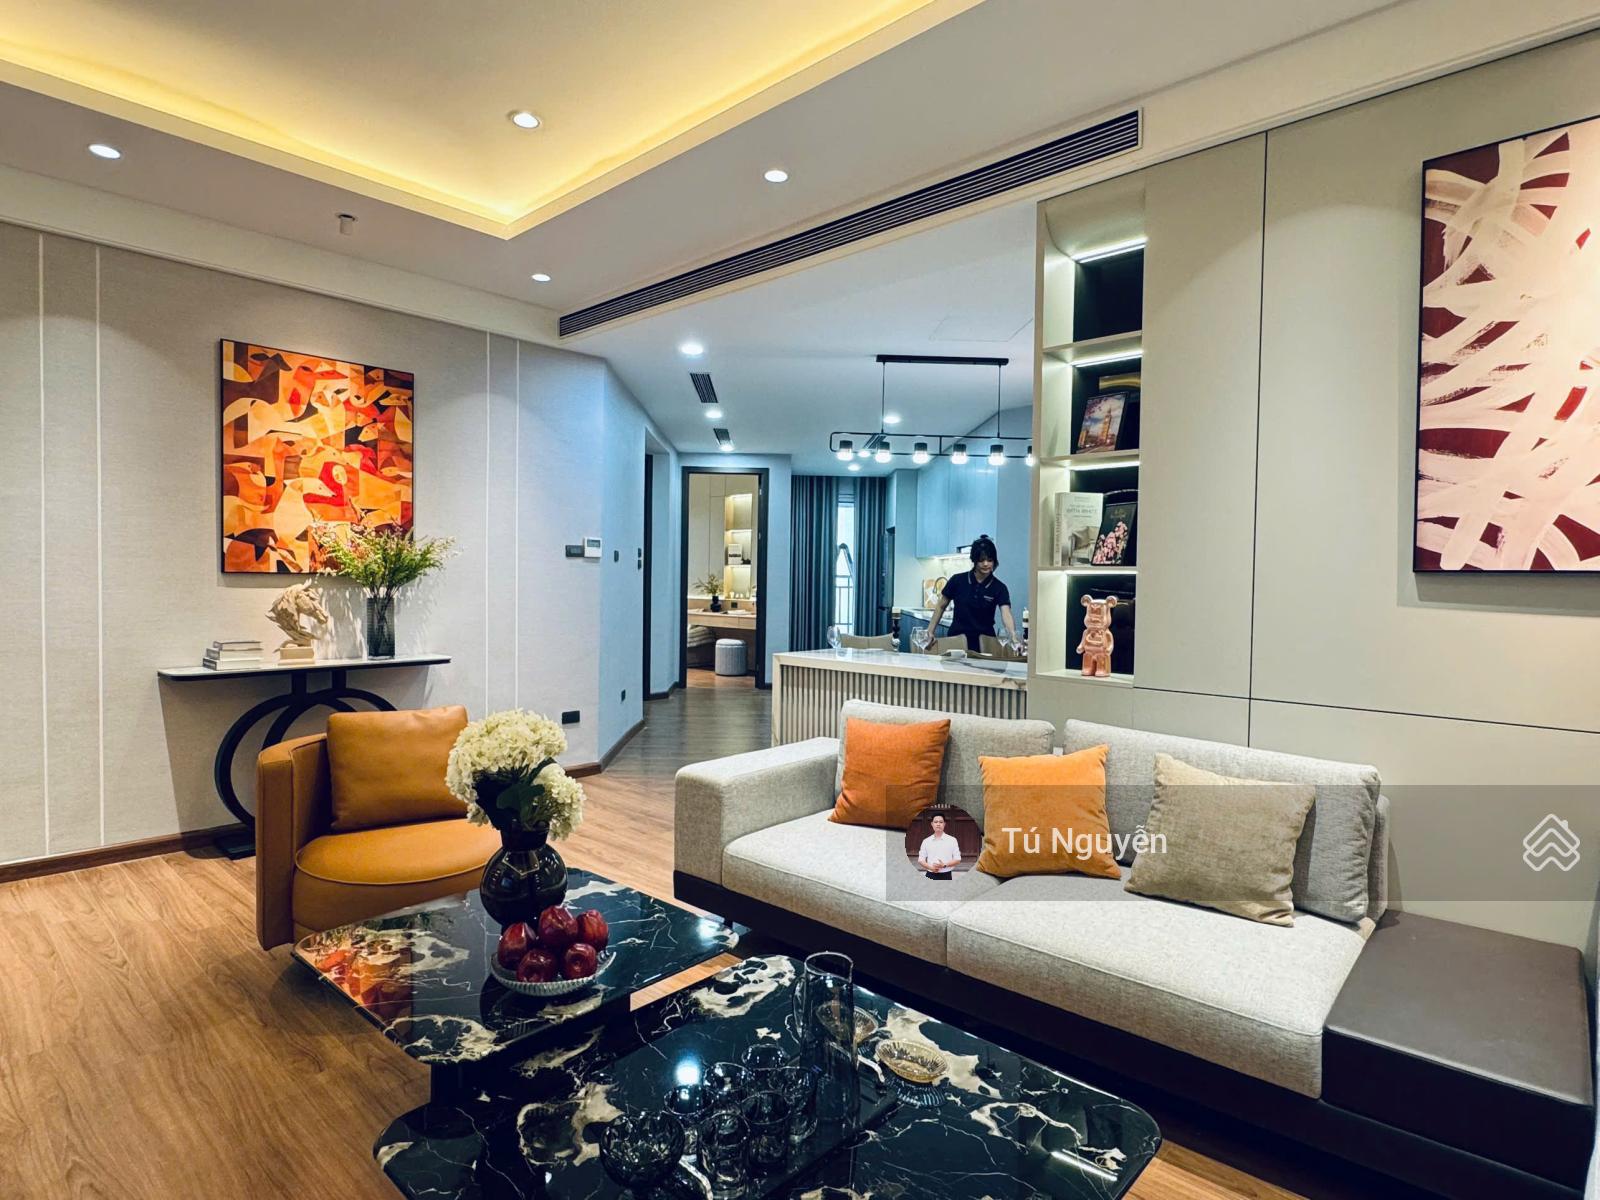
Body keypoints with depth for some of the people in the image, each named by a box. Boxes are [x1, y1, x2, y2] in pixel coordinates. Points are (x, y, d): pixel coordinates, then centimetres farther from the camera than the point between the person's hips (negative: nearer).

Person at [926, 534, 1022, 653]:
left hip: (984, 643, 1)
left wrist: (1013, 635, -41)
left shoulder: (999, 588, -6)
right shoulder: (958, 580, -5)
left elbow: (1006, 614, -22)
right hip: (957, 639, 0)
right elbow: (940, 607, 6)